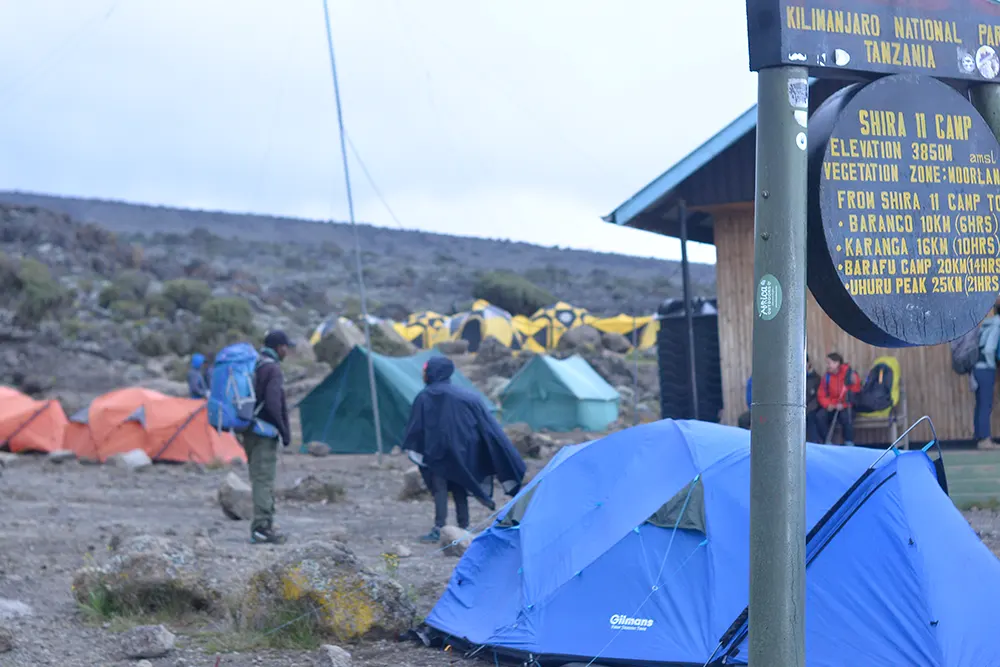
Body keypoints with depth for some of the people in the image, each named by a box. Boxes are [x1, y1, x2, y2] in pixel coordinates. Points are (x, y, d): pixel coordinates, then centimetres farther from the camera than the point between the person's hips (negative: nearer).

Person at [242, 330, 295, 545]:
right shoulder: (273, 369, -13)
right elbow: (273, 403, -22)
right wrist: (284, 432, -14)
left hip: (249, 431, 9)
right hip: (264, 432, -9)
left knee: (258, 477, 15)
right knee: (264, 478, -9)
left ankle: (264, 525, 21)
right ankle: (261, 528, -12)